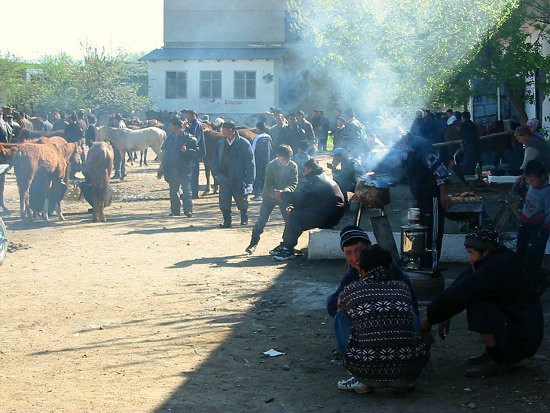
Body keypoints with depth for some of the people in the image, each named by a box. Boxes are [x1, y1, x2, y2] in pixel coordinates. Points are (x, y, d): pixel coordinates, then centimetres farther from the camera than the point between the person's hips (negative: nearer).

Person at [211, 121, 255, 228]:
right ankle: (227, 221, 7)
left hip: (239, 180, -3)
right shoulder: (221, 143, 4)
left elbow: (250, 163, -8)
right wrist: (217, 173, -2)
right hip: (225, 178, 3)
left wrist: (248, 180, -12)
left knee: (242, 202, 11)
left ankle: (244, 219, 33)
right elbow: (215, 159, 12)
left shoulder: (244, 144, -10)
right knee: (224, 202, -3)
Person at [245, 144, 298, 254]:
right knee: (261, 220, -7)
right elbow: (268, 185, -16)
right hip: (269, 196, -2)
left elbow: (293, 184, -12)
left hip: (285, 197, 2)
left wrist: (285, 191, -32)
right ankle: (253, 244, -1)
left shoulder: (293, 166, -11)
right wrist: (275, 192, -37)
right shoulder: (271, 166, -15)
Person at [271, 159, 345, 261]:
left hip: (328, 216, -11)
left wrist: (282, 195, -3)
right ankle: (285, 245, 10)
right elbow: (307, 200, 19)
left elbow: (299, 197, -18)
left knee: (295, 217, -16)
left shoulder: (315, 180, -14)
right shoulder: (322, 178, 20)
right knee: (293, 214, 10)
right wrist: (293, 207, 4)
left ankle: (288, 251, -11)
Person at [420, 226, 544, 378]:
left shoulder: (496, 269, -23)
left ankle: (498, 361, -11)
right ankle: (492, 353, 16)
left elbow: (459, 294, -25)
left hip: (522, 340, -10)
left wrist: (430, 319, -16)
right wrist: (445, 316, 3)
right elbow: (459, 285, 9)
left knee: (479, 307, -25)